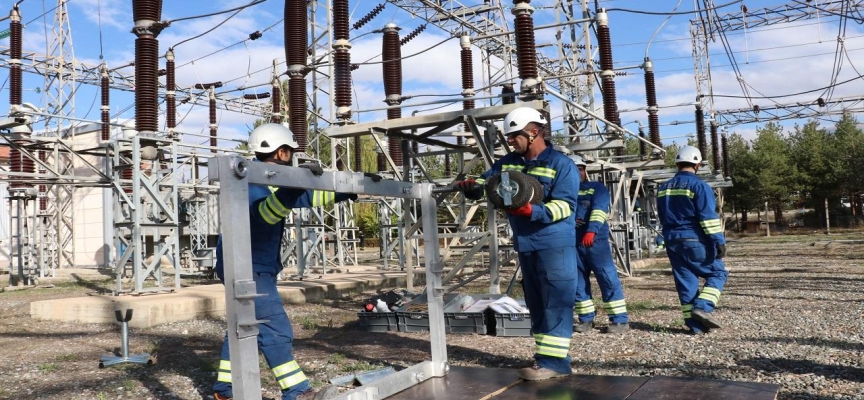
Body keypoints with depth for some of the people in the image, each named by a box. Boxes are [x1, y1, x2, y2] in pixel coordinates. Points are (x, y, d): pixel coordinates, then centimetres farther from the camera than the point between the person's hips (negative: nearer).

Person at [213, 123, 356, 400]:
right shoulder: (252, 180, -17)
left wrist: (347, 192, 17)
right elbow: (266, 212, -38)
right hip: (246, 268, -11)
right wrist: (294, 185, -49)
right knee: (275, 330, -9)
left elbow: (307, 197, 20)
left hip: (253, 267, 11)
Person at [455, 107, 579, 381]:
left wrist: (532, 211, -33)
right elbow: (485, 181, 10)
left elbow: (565, 205, -18)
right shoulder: (508, 162, 12)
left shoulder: (561, 165, -10)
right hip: (525, 245, 8)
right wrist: (470, 186, -13)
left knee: (555, 302, -7)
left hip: (554, 244, -8)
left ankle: (555, 362, -5)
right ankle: (547, 356, 22)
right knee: (536, 304, 13)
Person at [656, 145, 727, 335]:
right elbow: (708, 217, -16)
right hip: (696, 241, -6)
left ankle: (695, 324, 7)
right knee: (718, 272, 8)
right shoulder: (698, 186, -10)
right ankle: (703, 307, -11)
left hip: (673, 241, 6)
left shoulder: (663, 188, 11)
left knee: (685, 281, 8)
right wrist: (719, 241, -14)